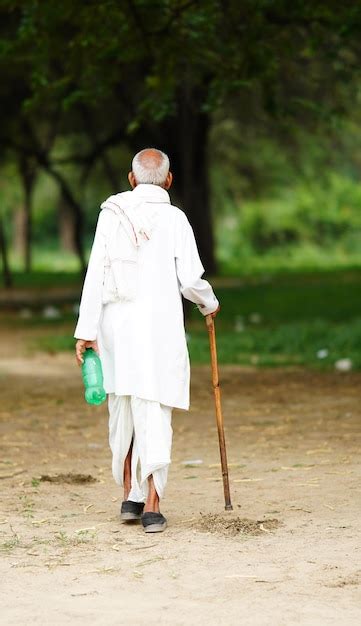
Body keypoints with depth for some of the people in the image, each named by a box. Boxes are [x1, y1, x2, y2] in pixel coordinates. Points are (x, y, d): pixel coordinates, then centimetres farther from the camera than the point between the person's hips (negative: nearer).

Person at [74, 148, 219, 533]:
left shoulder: (111, 213, 1)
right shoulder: (174, 219, -4)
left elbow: (96, 273, -4)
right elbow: (191, 280, -5)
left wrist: (86, 331, -3)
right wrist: (209, 304, 17)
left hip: (116, 325, 3)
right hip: (158, 327, -3)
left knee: (123, 413, 17)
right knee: (154, 417, -1)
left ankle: (130, 496, 22)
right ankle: (151, 506, -6)